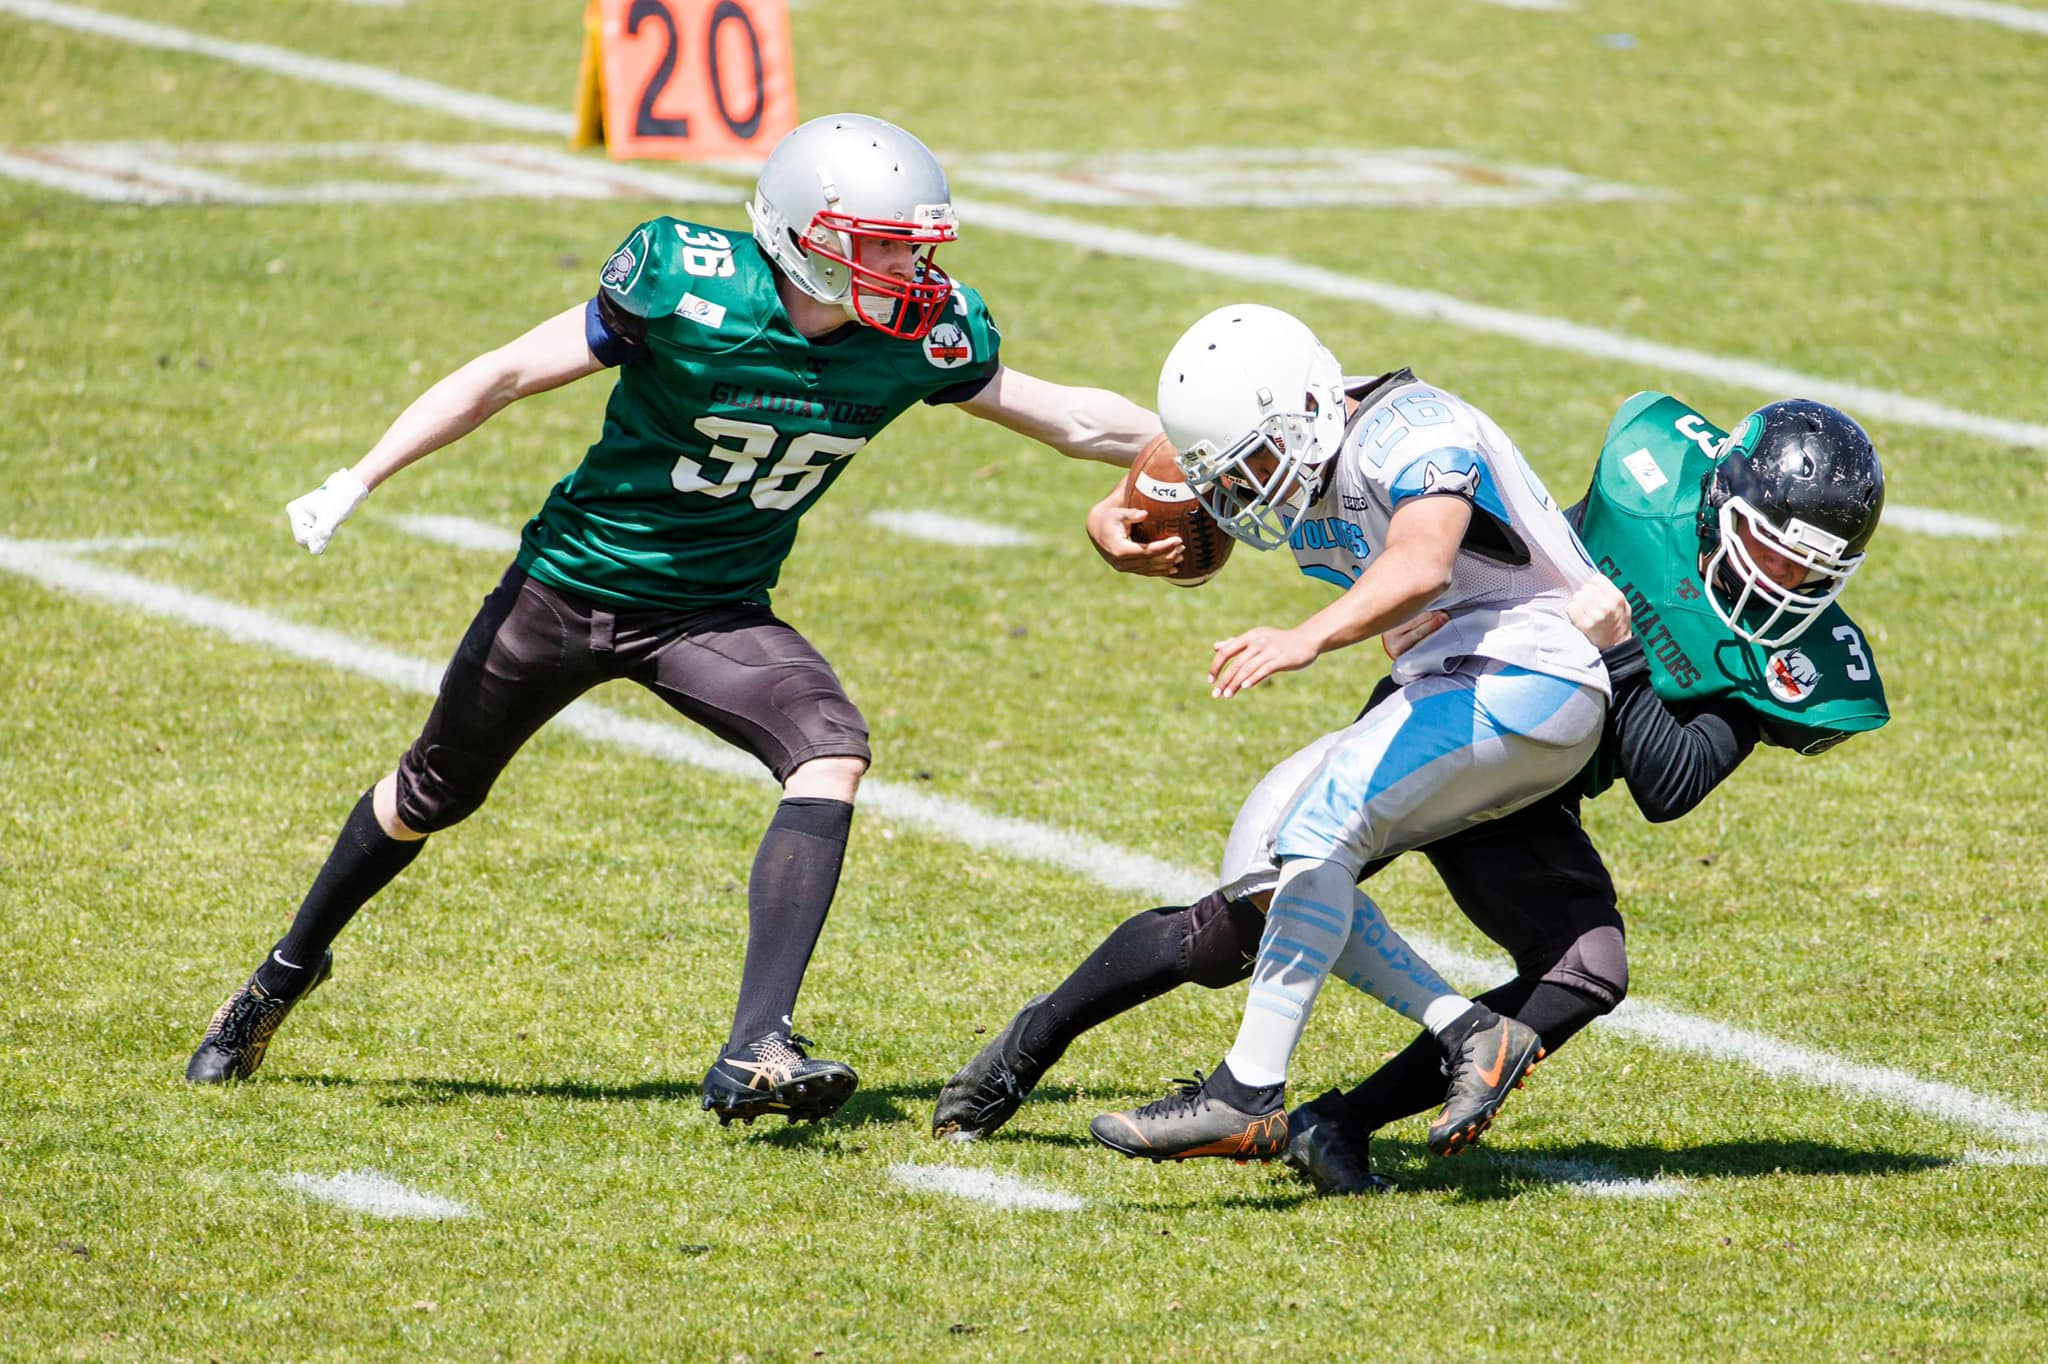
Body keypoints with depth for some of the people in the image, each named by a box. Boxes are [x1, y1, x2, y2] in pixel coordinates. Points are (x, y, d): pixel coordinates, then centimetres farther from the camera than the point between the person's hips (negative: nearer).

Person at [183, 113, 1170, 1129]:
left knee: (831, 754, -26)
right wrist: (356, 483, -20)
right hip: (575, 580, -2)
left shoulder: (923, 336, -15)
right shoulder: (689, 292, -27)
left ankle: (756, 1050, -29)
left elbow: (1072, 419, -1)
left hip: (717, 615, 3)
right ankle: (289, 969, 44)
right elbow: (507, 376, -18)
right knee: (435, 794, 16)